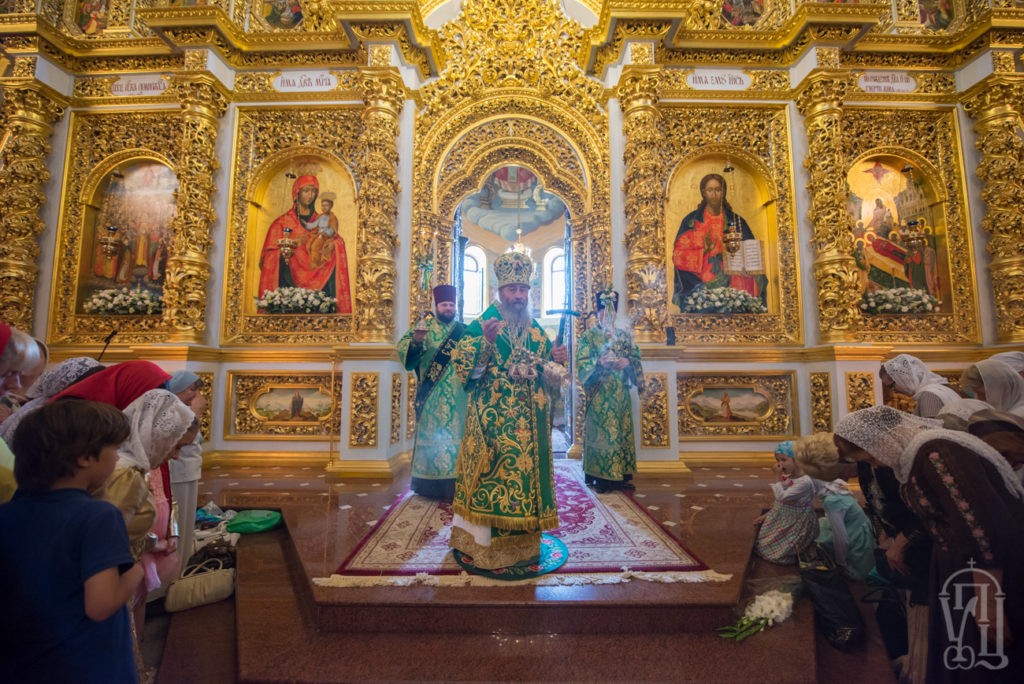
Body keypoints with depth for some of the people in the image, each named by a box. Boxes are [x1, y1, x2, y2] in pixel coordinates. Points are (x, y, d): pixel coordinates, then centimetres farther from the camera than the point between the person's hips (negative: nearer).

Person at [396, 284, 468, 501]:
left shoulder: (463, 330, 13)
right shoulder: (425, 325, 3)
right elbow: (403, 347, -9)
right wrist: (415, 340, -30)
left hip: (457, 394, 3)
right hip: (432, 393, -3)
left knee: (456, 432, 5)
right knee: (432, 432, 2)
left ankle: (454, 482, 15)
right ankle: (431, 481, 12)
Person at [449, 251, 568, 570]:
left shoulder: (537, 330, 12)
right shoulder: (481, 325, -3)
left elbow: (549, 378, 15)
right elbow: (463, 366, -13)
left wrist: (556, 361, -5)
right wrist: (485, 341, -26)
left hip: (531, 423, 5)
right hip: (494, 419, -5)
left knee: (527, 471, 10)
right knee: (495, 473, -2)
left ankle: (524, 541, 27)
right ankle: (488, 545, 15)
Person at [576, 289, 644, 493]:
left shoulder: (625, 336, 13)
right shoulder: (588, 336, 2)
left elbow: (636, 358, 8)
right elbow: (583, 365, -6)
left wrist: (627, 362, -13)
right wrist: (599, 363, -23)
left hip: (621, 393, 4)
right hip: (599, 394, -4)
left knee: (622, 430, 6)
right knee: (600, 431, -4)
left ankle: (620, 475, 16)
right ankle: (601, 477, 3)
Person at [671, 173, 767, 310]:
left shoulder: (737, 221, 10)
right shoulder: (691, 221, 4)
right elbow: (678, 256, -3)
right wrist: (704, 251, -17)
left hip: (732, 287, 2)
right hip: (701, 286, -1)